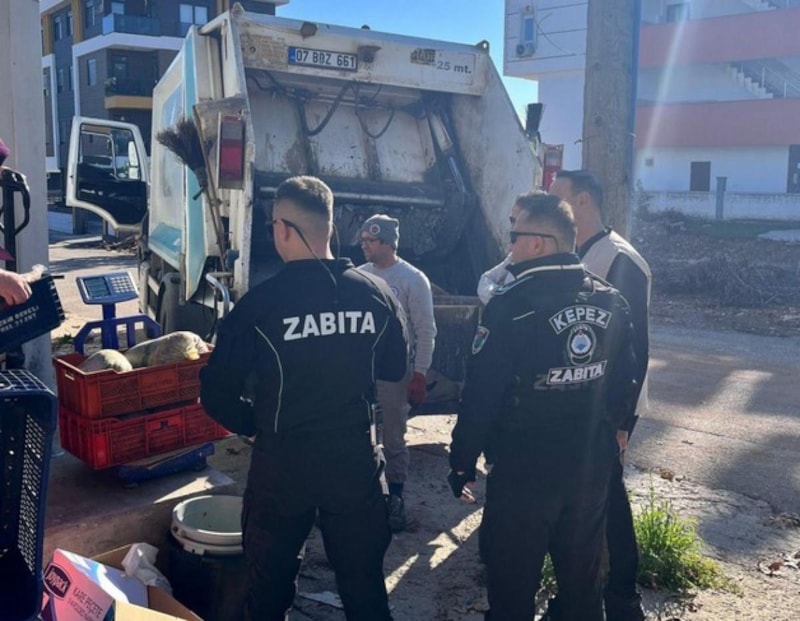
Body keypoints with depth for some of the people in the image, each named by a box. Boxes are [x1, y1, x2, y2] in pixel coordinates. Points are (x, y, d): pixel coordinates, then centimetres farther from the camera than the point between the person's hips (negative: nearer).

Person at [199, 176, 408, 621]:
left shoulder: (260, 302, -16)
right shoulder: (377, 294, -6)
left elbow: (218, 392, -11)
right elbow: (395, 368, 9)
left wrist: (256, 426, 7)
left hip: (282, 463, -2)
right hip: (356, 458, 3)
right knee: (364, 583, 17)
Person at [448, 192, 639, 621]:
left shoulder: (511, 305, -19)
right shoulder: (611, 302, 0)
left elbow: (481, 395, -17)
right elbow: (624, 384, 7)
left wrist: (462, 462, -5)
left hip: (524, 469, -6)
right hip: (592, 466, 6)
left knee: (512, 584, 10)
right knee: (583, 577, 22)